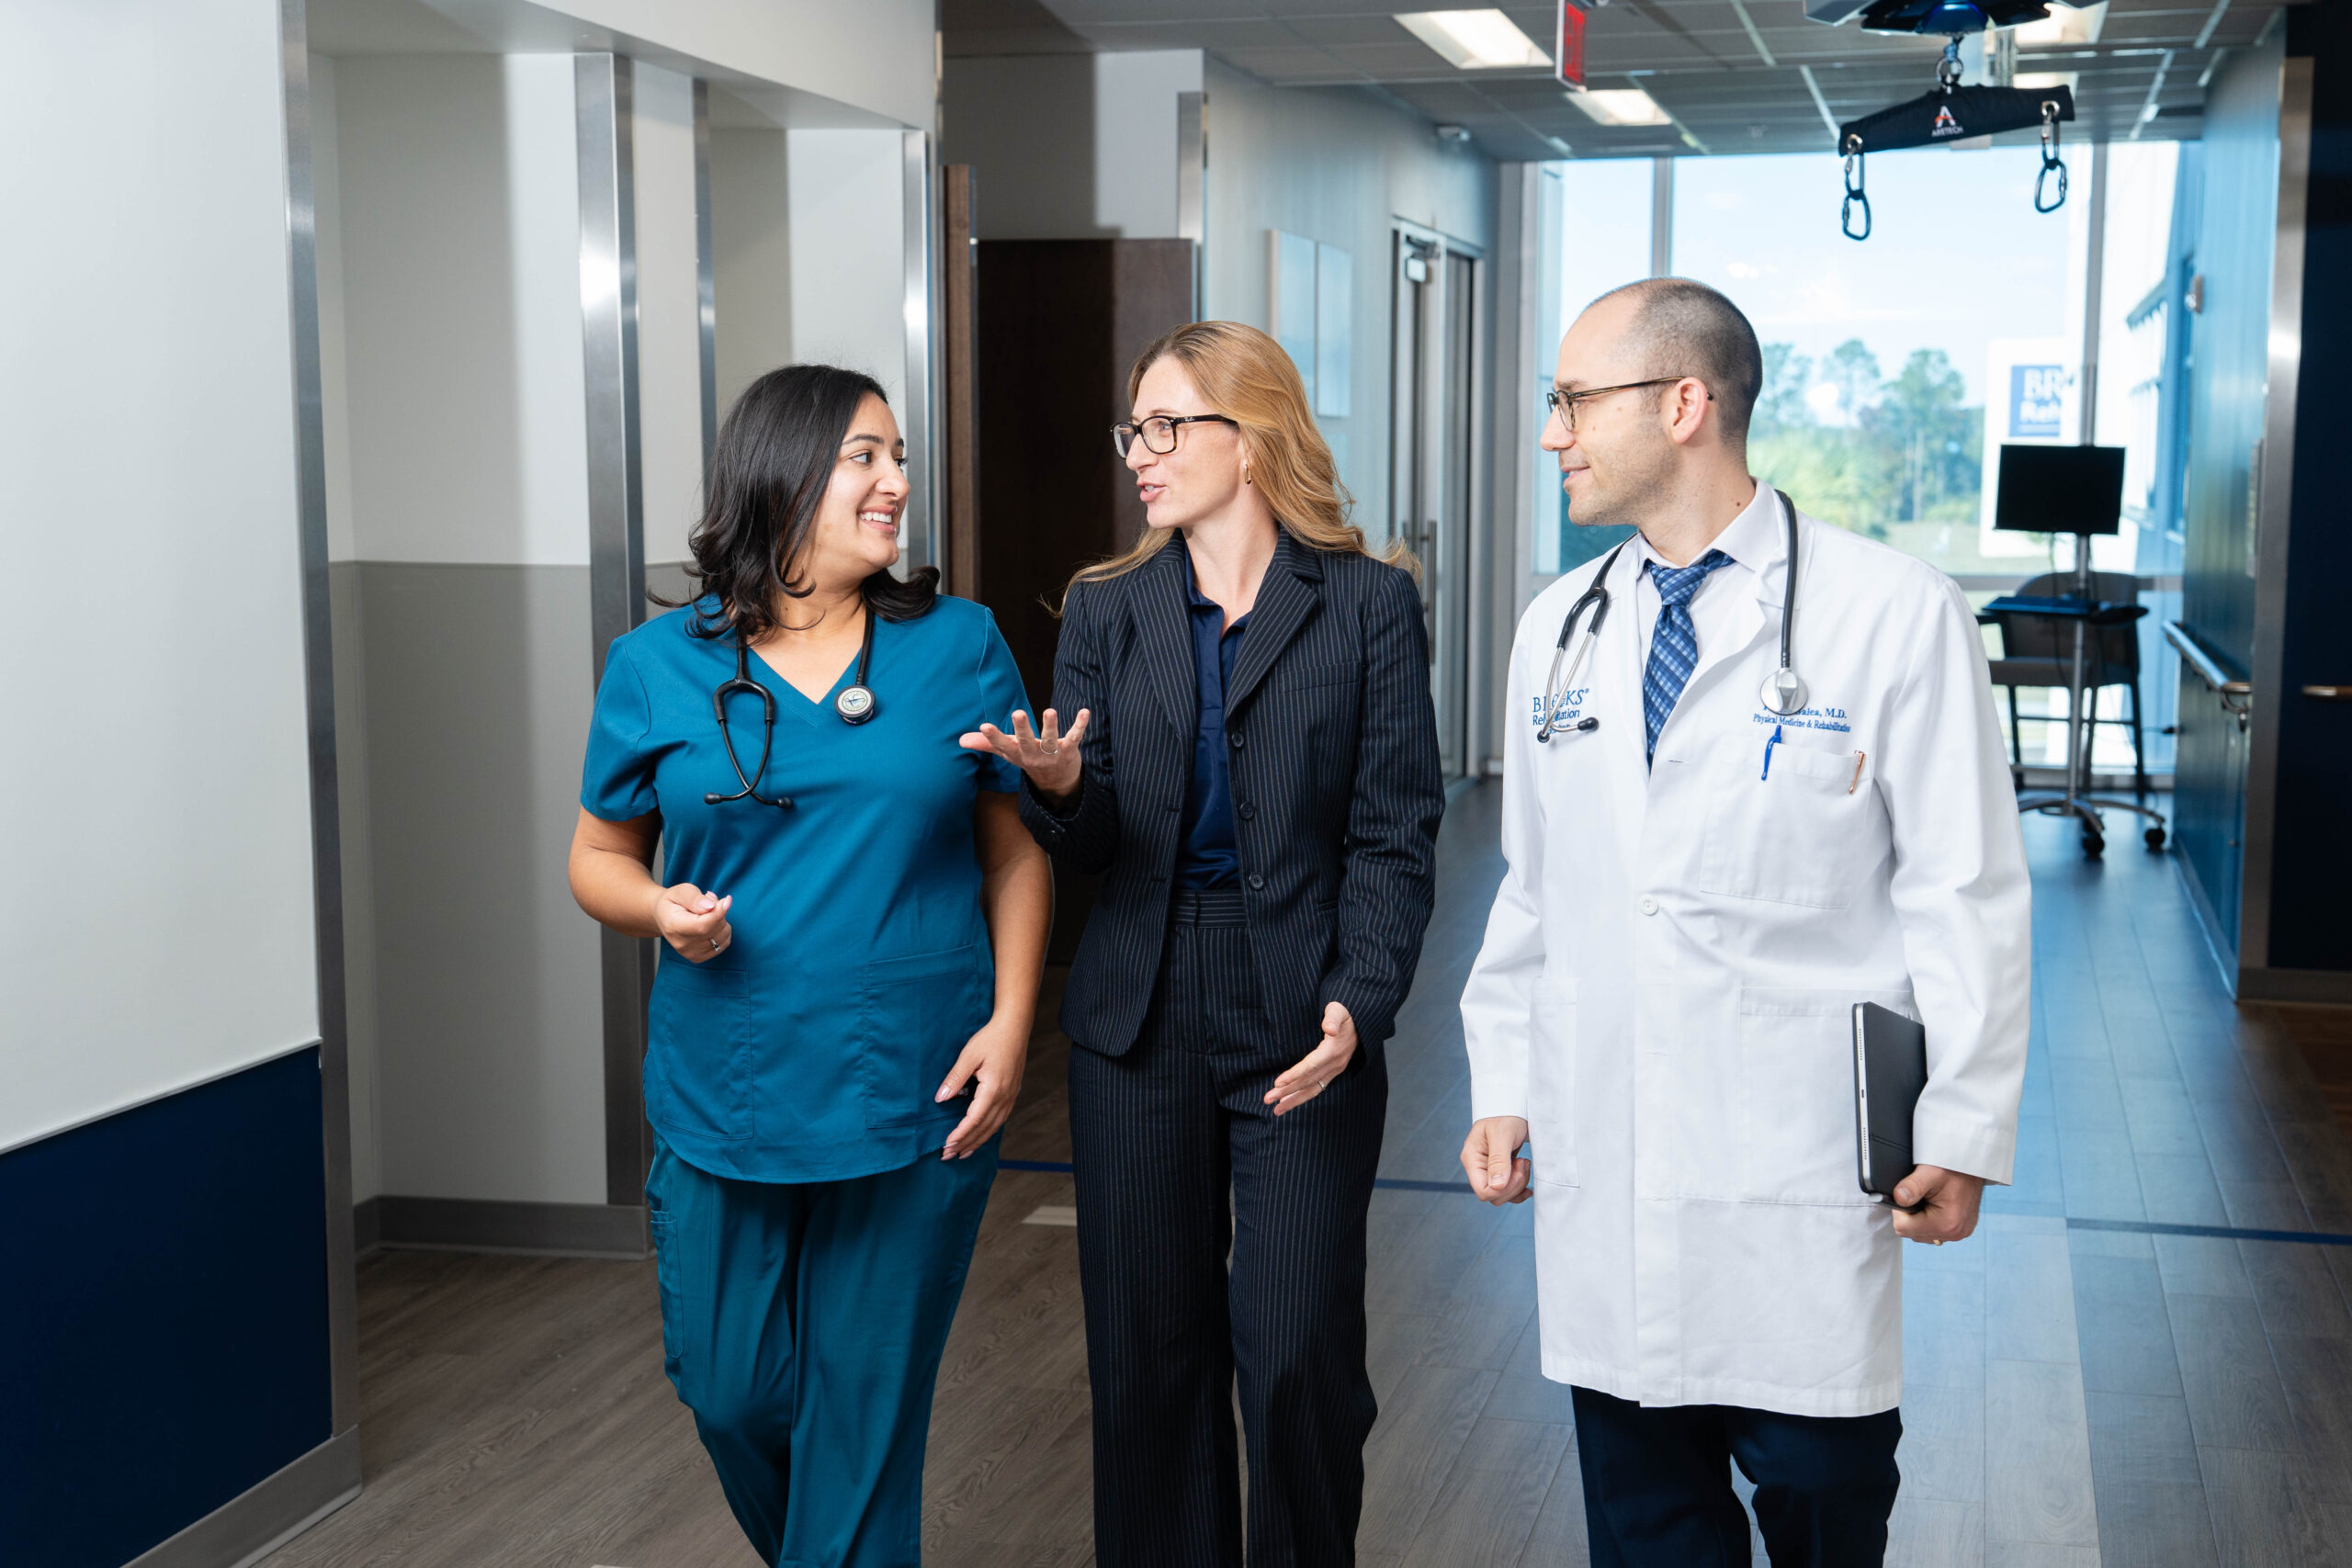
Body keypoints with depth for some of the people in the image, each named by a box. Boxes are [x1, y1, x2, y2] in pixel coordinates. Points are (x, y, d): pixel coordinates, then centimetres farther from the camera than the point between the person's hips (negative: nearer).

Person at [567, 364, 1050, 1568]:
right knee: (734, 1393, 11)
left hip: (915, 1106, -1)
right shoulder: (659, 665, 1)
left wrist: (1009, 1022, -6)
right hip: (724, 1106, 1)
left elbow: (1017, 850, 4)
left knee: (866, 1412, 7)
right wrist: (664, 910, -13)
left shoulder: (958, 645, 1)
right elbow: (599, 857, 8)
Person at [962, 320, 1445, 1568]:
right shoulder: (1105, 611, 9)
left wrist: (1359, 1002, -16)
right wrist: (1057, 788, -16)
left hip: (1303, 1024, -3)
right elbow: (1092, 847, 7)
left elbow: (1395, 831, -4)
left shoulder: (1368, 603, 0)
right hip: (1141, 1019, 3)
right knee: (1147, 1347, 9)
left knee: (1296, 1354, -2)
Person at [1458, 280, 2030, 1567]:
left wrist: (1962, 1131, -6)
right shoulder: (1558, 626, 10)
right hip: (1601, 1175, 5)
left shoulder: (1894, 613, -7)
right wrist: (1501, 1085, 12)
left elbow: (1964, 896, -6)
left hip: (1799, 1173, -4)